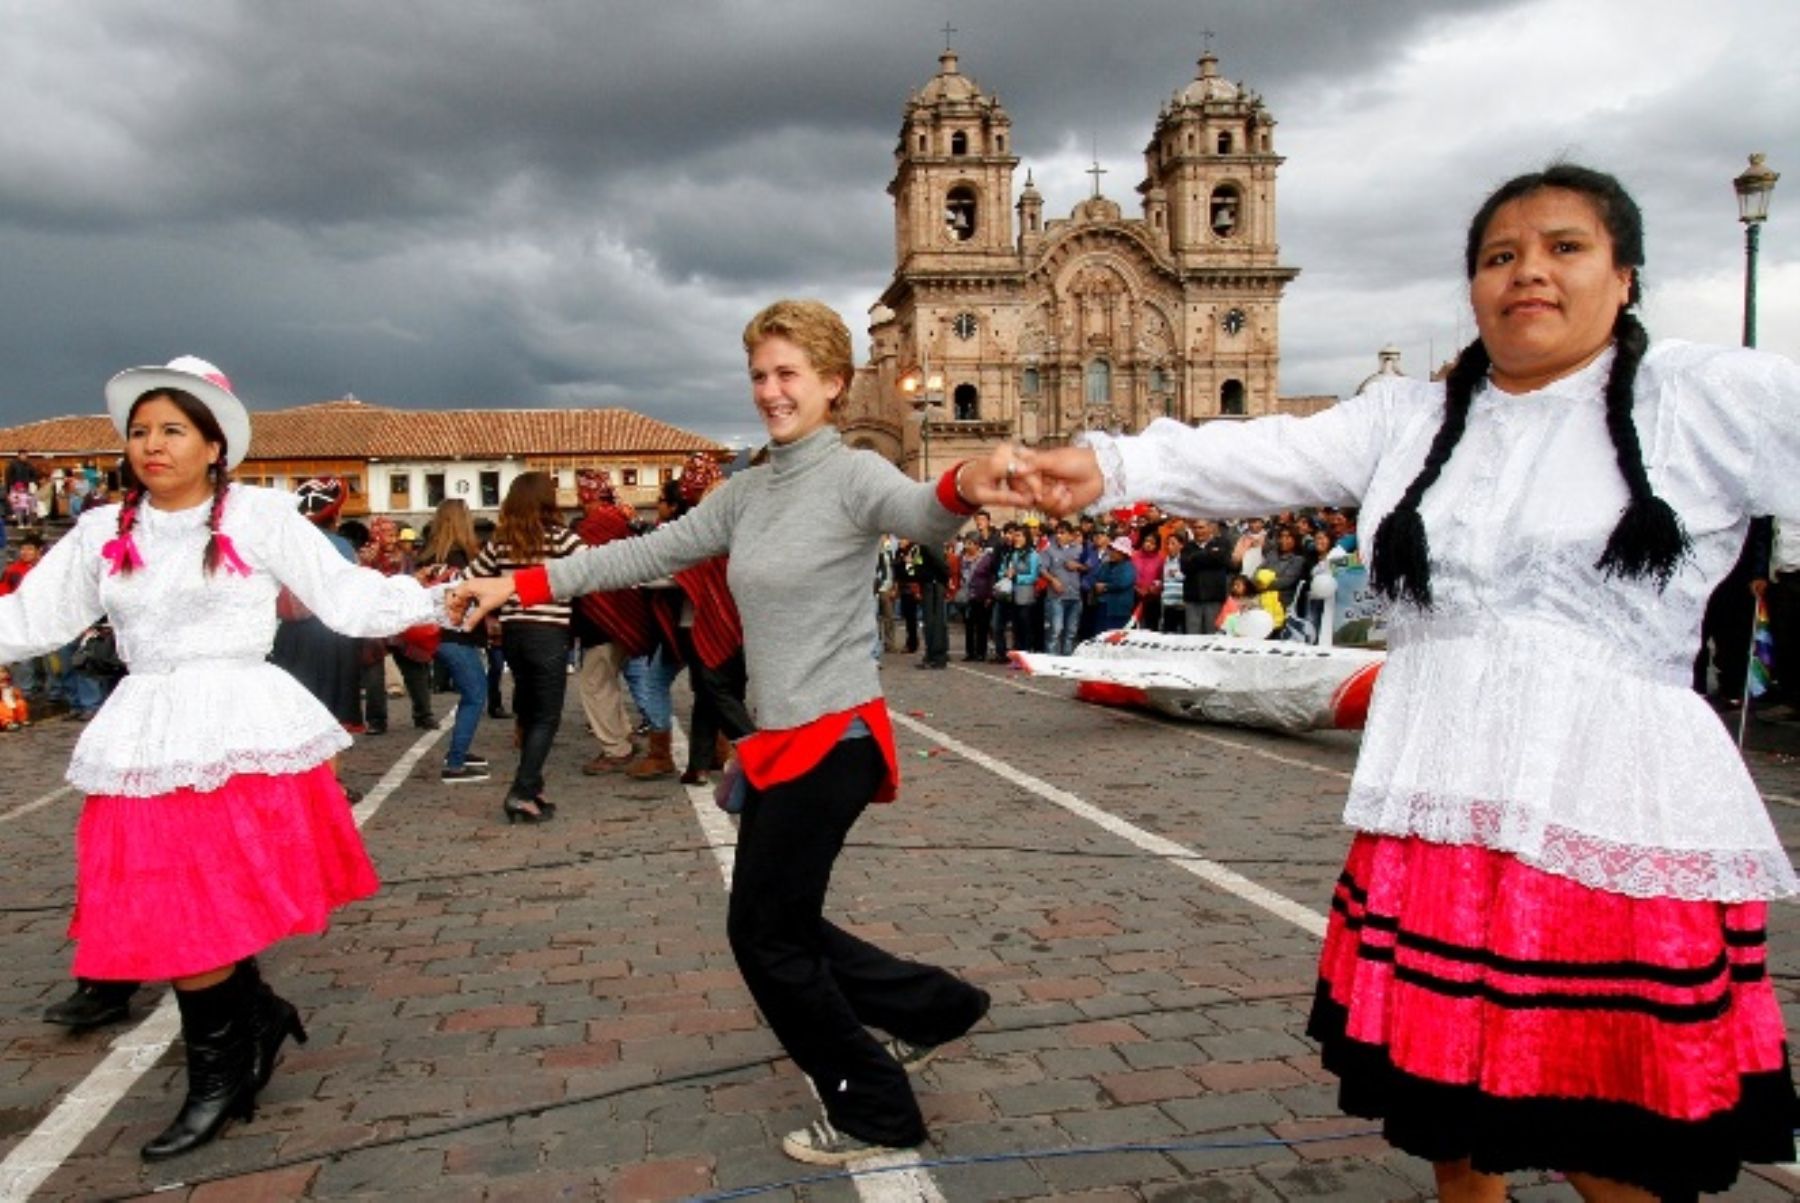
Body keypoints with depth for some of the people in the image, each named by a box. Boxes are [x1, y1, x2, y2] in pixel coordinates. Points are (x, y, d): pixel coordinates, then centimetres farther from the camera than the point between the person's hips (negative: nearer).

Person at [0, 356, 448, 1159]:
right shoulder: (102, 532, 10)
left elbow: (348, 598, -1)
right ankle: (257, 1013, 30)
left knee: (196, 921, -3)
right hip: (146, 739, 5)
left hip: (240, 733, -4)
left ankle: (217, 1076, 17)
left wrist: (440, 601, -9)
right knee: (158, 918, 5)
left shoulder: (260, 517, -2)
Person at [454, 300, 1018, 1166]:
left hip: (833, 739, -8)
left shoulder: (854, 475, -13)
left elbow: (918, 515, -35)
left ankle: (874, 1112, 20)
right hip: (779, 739, 8)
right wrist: (519, 585, 7)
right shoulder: (744, 494, 10)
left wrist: (962, 487, -59)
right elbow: (648, 554, 11)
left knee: (764, 933, 2)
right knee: (783, 925, 17)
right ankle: (934, 1007, 34)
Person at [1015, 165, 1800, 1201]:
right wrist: (1109, 467, -13)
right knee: (1445, 1100, 17)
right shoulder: (1410, 420, 9)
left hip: (1622, 815, -3)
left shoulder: (1712, 401, 2)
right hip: (1437, 806, 4)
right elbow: (1262, 456, -1)